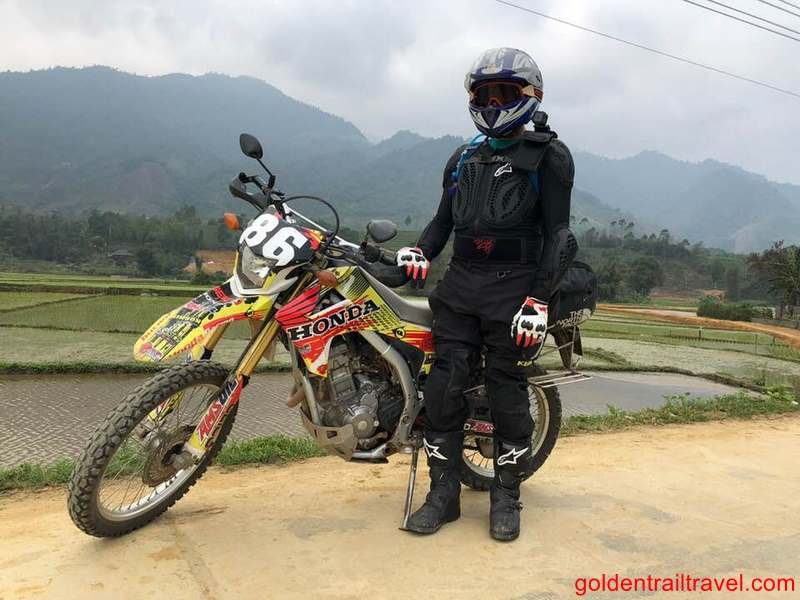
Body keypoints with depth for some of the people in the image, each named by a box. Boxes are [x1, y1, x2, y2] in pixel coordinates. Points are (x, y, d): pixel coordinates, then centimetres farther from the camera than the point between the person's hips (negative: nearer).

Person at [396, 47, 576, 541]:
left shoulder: (548, 154, 2)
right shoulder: (463, 158, 21)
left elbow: (557, 233, -5)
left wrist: (538, 300, -16)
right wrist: (421, 251, 0)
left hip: (515, 285, -5)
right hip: (460, 283, 5)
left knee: (507, 390, 1)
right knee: (445, 385, 0)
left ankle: (507, 495, 16)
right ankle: (444, 492, 11)